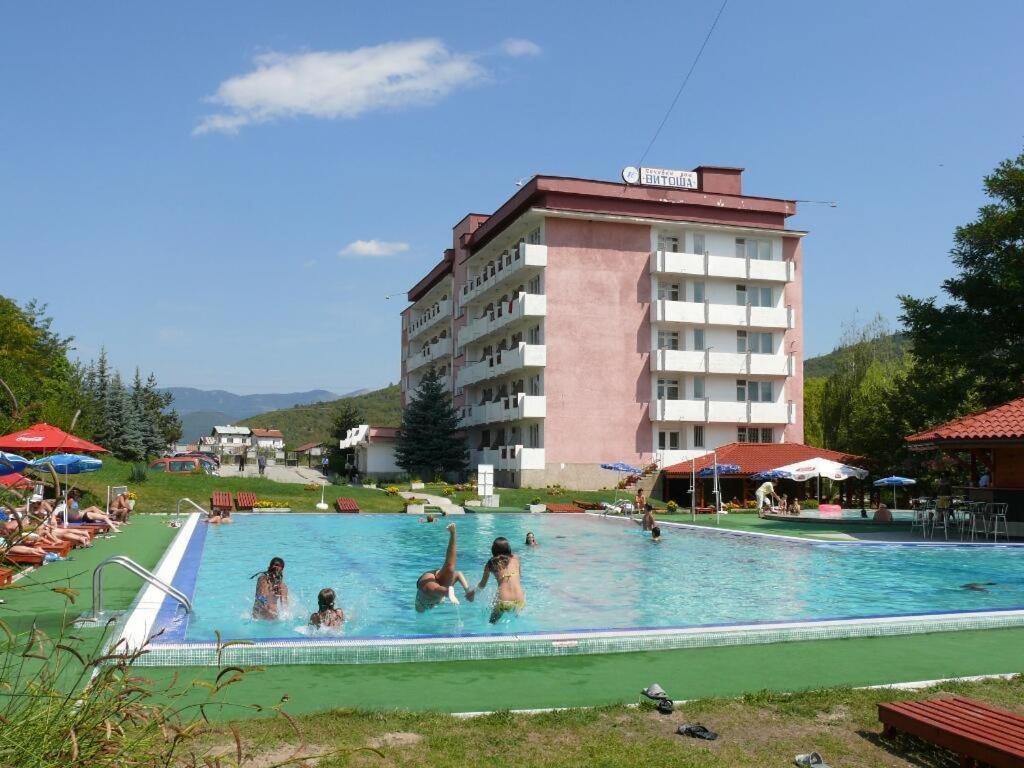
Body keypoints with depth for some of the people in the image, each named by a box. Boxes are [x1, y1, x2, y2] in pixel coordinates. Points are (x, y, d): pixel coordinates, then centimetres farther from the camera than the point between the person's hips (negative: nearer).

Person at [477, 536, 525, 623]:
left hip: (503, 603, -2)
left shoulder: (491, 563, 9)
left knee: (492, 622, 23)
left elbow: (482, 585, 19)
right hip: (520, 603, 2)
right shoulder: (515, 559, 11)